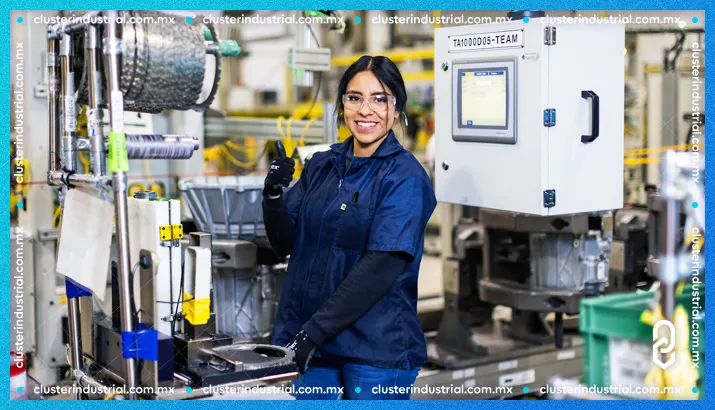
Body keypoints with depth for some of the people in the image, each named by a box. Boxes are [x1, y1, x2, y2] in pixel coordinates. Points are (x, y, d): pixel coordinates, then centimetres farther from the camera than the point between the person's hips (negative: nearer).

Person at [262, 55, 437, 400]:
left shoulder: (405, 177, -9)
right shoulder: (322, 166, 8)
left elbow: (381, 267, -18)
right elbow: (286, 244, 9)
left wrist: (314, 331, -21)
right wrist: (274, 196, -10)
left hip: (376, 348, -5)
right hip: (307, 344, 5)